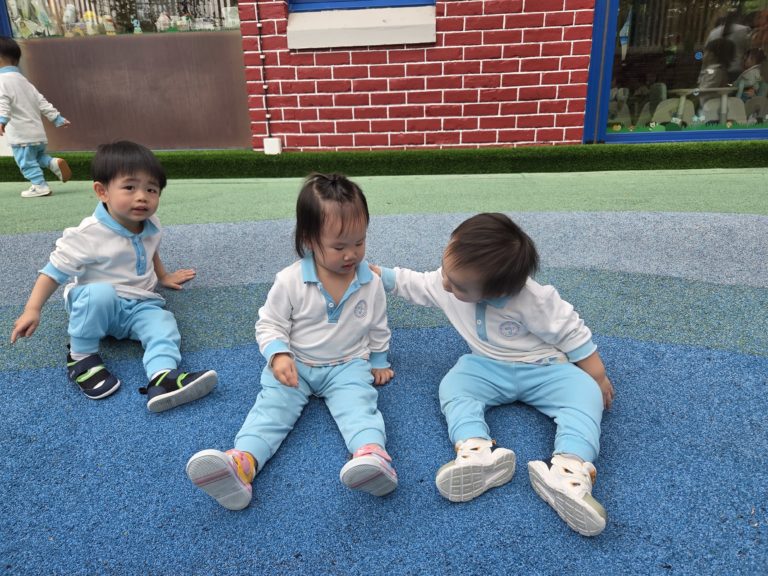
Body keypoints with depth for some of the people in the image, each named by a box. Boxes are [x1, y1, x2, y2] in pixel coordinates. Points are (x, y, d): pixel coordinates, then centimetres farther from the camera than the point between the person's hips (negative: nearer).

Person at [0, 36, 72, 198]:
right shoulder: (23, 80, 19)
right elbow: (41, 101, 18)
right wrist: (57, 118, 21)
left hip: (21, 134, -8)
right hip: (37, 132, 8)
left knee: (26, 161, 0)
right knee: (38, 156, 23)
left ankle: (40, 186, 0)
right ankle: (54, 162, -3)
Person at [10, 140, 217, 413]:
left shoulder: (151, 227, -1)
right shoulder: (89, 234, -18)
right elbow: (56, 270, -12)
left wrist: (163, 277, 31)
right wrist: (32, 310, -17)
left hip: (140, 305, 4)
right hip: (98, 304, -4)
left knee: (164, 325, -25)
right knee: (100, 293, -38)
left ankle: (162, 377, -48)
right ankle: (81, 356, -18)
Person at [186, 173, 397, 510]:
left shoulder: (371, 283, -4)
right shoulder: (290, 281, -11)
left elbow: (378, 327, 12)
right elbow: (269, 324, -4)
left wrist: (379, 361, 18)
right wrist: (278, 355, -21)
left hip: (348, 365, 0)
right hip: (295, 365, 0)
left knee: (358, 403, -28)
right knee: (271, 405, -23)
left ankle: (372, 454, -53)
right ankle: (242, 462, -43)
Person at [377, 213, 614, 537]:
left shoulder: (533, 300, -28)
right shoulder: (446, 282, -14)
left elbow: (571, 333, -16)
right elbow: (416, 284, 7)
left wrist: (597, 377, -9)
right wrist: (381, 276, 9)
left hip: (540, 369, -3)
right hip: (487, 368, 4)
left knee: (585, 393, -29)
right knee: (452, 387, -25)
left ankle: (569, 471, -49)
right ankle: (477, 452, -49)